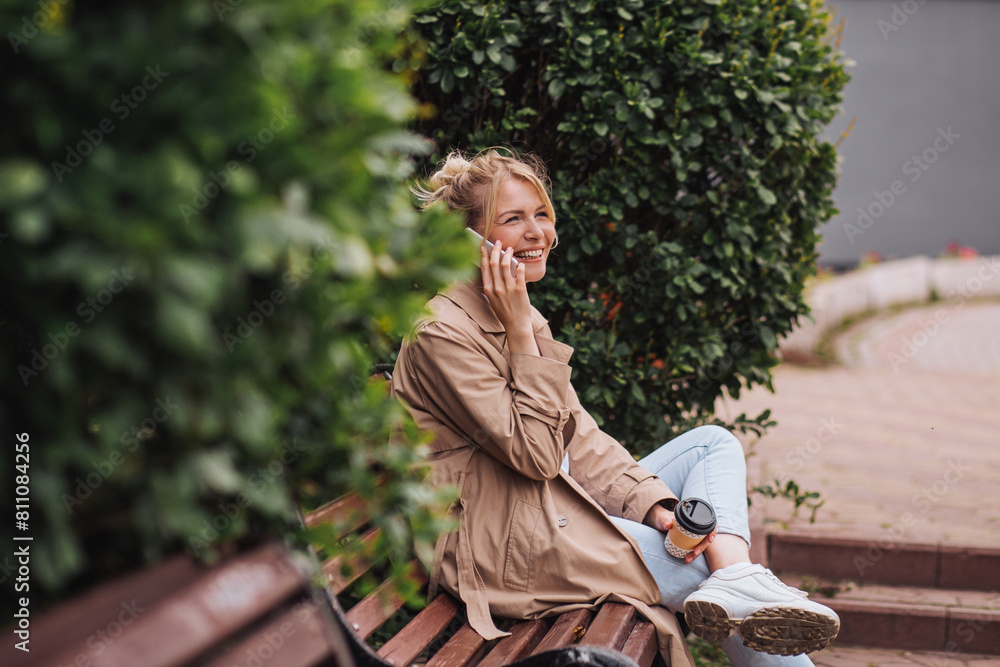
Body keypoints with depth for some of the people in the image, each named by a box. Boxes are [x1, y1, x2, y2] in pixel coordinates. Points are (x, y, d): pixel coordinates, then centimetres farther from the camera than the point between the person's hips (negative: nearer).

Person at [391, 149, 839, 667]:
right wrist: (521, 331, -18)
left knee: (714, 443, 3)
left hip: (560, 507, 10)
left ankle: (735, 576, -20)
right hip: (509, 547, -10)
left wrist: (655, 505, -6)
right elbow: (535, 454, -19)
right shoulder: (443, 333, -16)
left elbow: (579, 436, 9)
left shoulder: (514, 312, 13)